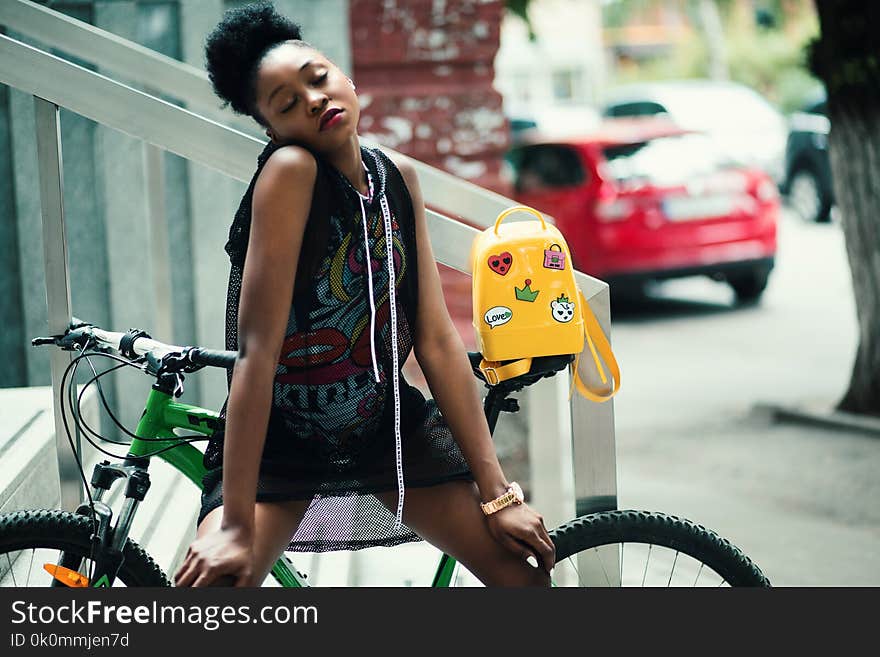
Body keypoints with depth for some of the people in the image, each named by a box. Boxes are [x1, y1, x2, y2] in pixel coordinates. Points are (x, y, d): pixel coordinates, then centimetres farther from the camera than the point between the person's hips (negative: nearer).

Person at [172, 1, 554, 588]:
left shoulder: (398, 178, -6)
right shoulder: (290, 170, -23)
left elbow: (438, 341, -5)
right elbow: (259, 347, -28)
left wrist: (497, 492, -7)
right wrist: (236, 525, -30)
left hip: (389, 428, 5)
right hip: (277, 441, -5)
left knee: (529, 575, -3)